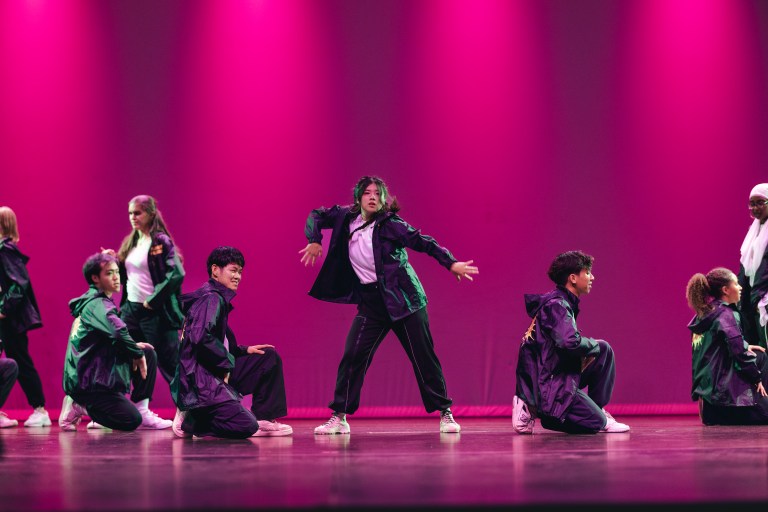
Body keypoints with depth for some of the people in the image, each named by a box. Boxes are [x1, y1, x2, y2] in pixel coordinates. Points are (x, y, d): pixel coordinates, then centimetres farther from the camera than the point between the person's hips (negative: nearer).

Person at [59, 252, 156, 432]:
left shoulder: (90, 302, 16)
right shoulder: (98, 304, -16)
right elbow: (118, 331, -35)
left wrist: (134, 347, 8)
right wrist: (137, 354, -18)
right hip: (88, 381, -10)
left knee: (149, 353, 12)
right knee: (132, 421, -19)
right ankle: (81, 407, -3)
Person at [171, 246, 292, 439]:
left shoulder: (217, 299, 19)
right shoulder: (211, 299, -13)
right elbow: (201, 338, -27)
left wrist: (244, 350, 12)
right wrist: (227, 362, -15)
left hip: (215, 374, 11)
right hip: (200, 381, -11)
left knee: (269, 357, 14)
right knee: (247, 427, -22)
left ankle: (263, 419, 10)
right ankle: (190, 421, -6)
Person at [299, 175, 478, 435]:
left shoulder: (390, 224, -8)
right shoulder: (347, 217, 5)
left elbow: (424, 243, -8)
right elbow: (317, 216, 19)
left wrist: (451, 263, -15)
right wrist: (314, 240, 3)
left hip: (403, 298, -4)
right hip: (371, 302, 4)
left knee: (423, 356, -2)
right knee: (353, 355, -6)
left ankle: (445, 413, 6)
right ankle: (339, 418, 0)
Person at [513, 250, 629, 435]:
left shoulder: (561, 303, 13)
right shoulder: (556, 305, -17)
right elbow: (570, 342, -31)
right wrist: (593, 345, -11)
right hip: (547, 384, -10)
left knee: (604, 349, 17)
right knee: (597, 423, -5)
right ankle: (533, 411, -2)